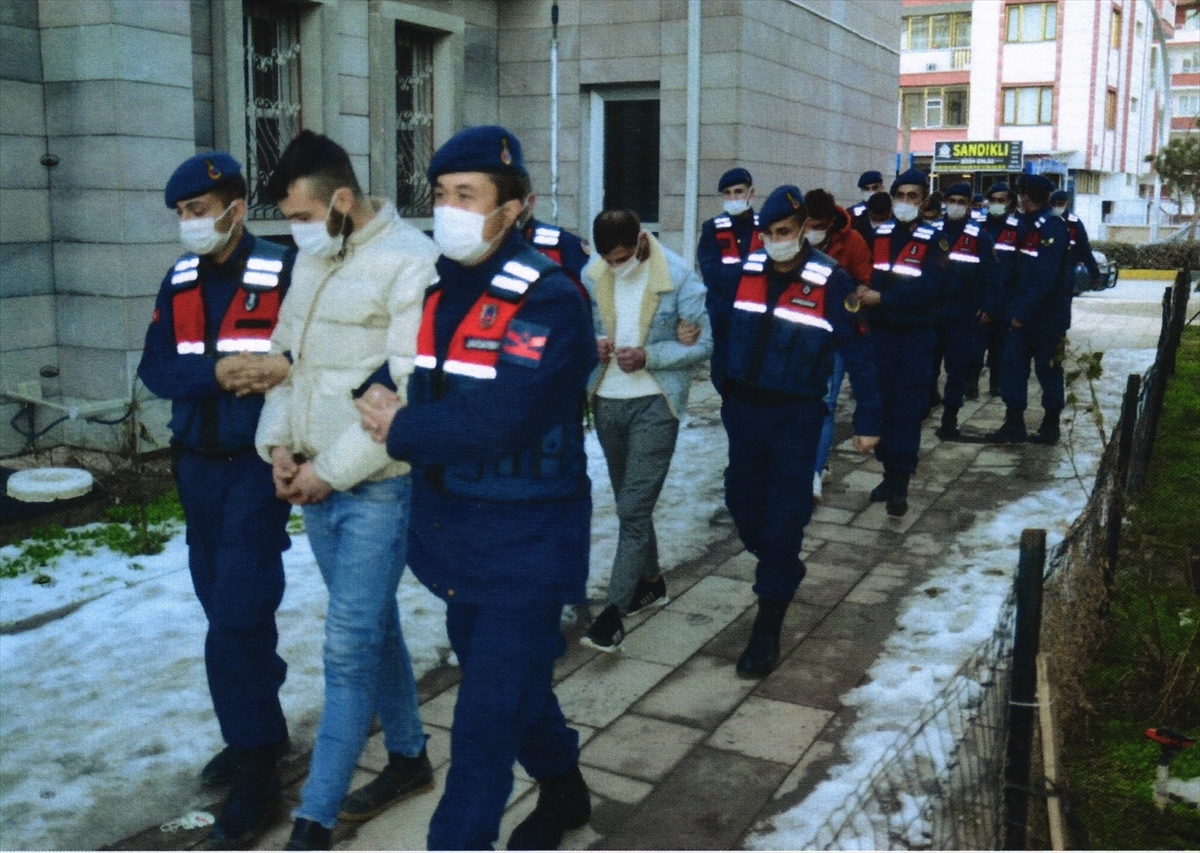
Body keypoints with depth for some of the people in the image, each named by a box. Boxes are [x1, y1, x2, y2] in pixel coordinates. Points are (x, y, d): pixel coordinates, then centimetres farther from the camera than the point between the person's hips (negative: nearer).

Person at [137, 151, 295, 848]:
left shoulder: (286, 273, -11)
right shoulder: (180, 281, 7)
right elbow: (155, 367, -1)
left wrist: (286, 369, -31)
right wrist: (217, 372, -19)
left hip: (257, 466, -6)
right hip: (196, 466, 7)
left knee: (238, 618, -7)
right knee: (226, 610, 15)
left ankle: (257, 768, 7)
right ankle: (262, 730, 32)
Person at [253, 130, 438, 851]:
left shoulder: (410, 262, -14)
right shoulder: (311, 258, 11)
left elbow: (411, 392, -19)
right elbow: (285, 353, 17)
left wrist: (332, 468, -16)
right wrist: (278, 439, 1)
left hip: (377, 487, -8)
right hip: (314, 483, 8)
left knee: (349, 647, -4)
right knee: (373, 628, 17)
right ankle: (410, 756, 34)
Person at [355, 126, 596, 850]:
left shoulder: (547, 298, -18)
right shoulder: (434, 286, 6)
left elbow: (497, 420, -27)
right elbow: (404, 382, 10)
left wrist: (402, 428, -14)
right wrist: (384, 407, -12)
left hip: (527, 542, -8)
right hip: (456, 534, 8)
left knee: (488, 719, -2)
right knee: (512, 686, 23)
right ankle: (565, 790, 47)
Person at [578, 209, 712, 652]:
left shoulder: (679, 275, -13)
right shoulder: (591, 273, -2)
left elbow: (703, 344, -10)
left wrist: (647, 356, -22)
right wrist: (590, 342, -12)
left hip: (654, 403, -5)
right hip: (606, 400, 5)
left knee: (634, 508, -8)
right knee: (630, 502, 18)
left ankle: (614, 611, -5)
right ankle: (650, 581, 37)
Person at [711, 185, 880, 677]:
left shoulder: (830, 281, -10)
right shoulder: (743, 272, 0)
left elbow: (856, 351, -5)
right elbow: (718, 326, 10)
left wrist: (867, 419, -5)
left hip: (796, 415, -4)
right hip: (742, 408, 4)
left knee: (783, 517, -5)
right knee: (742, 502, 14)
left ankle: (767, 629, 5)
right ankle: (782, 571, 42)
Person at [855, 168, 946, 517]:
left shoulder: (932, 239, -4)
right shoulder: (877, 234, 8)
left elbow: (928, 289, -15)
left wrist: (882, 297, -21)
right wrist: (862, 290, -14)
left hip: (915, 335, -3)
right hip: (879, 332, 4)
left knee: (908, 410, -2)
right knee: (882, 406, 8)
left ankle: (900, 485, 1)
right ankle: (890, 471, 20)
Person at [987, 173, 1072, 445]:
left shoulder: (1053, 228, -16)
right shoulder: (1028, 225, 11)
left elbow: (1046, 277, -23)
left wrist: (1024, 312, -23)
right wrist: (1015, 308, 7)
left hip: (1046, 317, -8)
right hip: (1021, 313, 8)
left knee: (1048, 371, 5)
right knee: (1011, 366, 4)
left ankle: (1050, 426, 17)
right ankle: (1014, 424, 9)